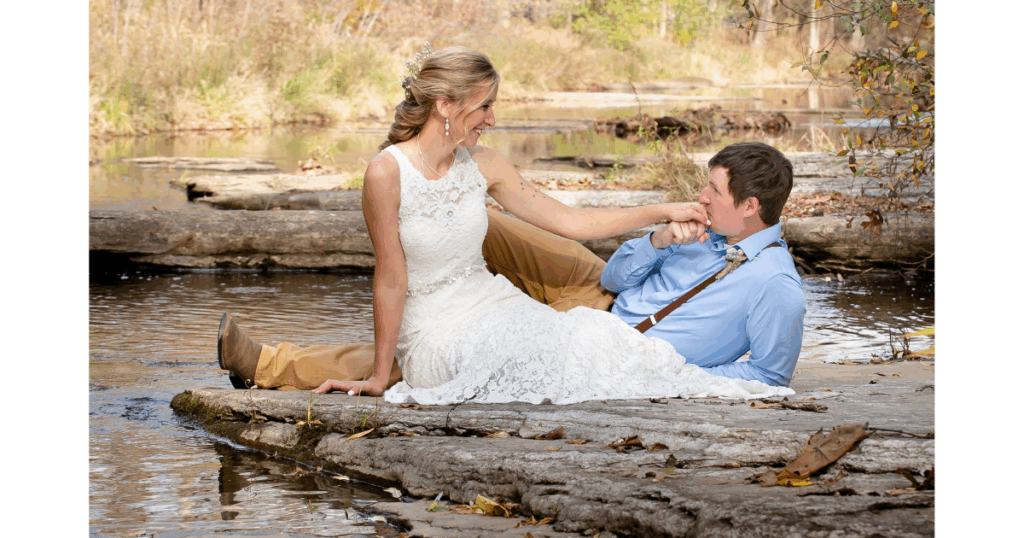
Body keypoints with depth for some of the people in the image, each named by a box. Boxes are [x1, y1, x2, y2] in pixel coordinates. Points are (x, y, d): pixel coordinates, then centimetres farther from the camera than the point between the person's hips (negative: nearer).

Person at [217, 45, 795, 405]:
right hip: (434, 330, -6)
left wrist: (663, 212, 2)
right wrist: (380, 376, -7)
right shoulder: (388, 173, -15)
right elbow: (391, 281, -13)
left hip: (492, 306, 6)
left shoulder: (483, 164, 3)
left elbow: (568, 220, 7)